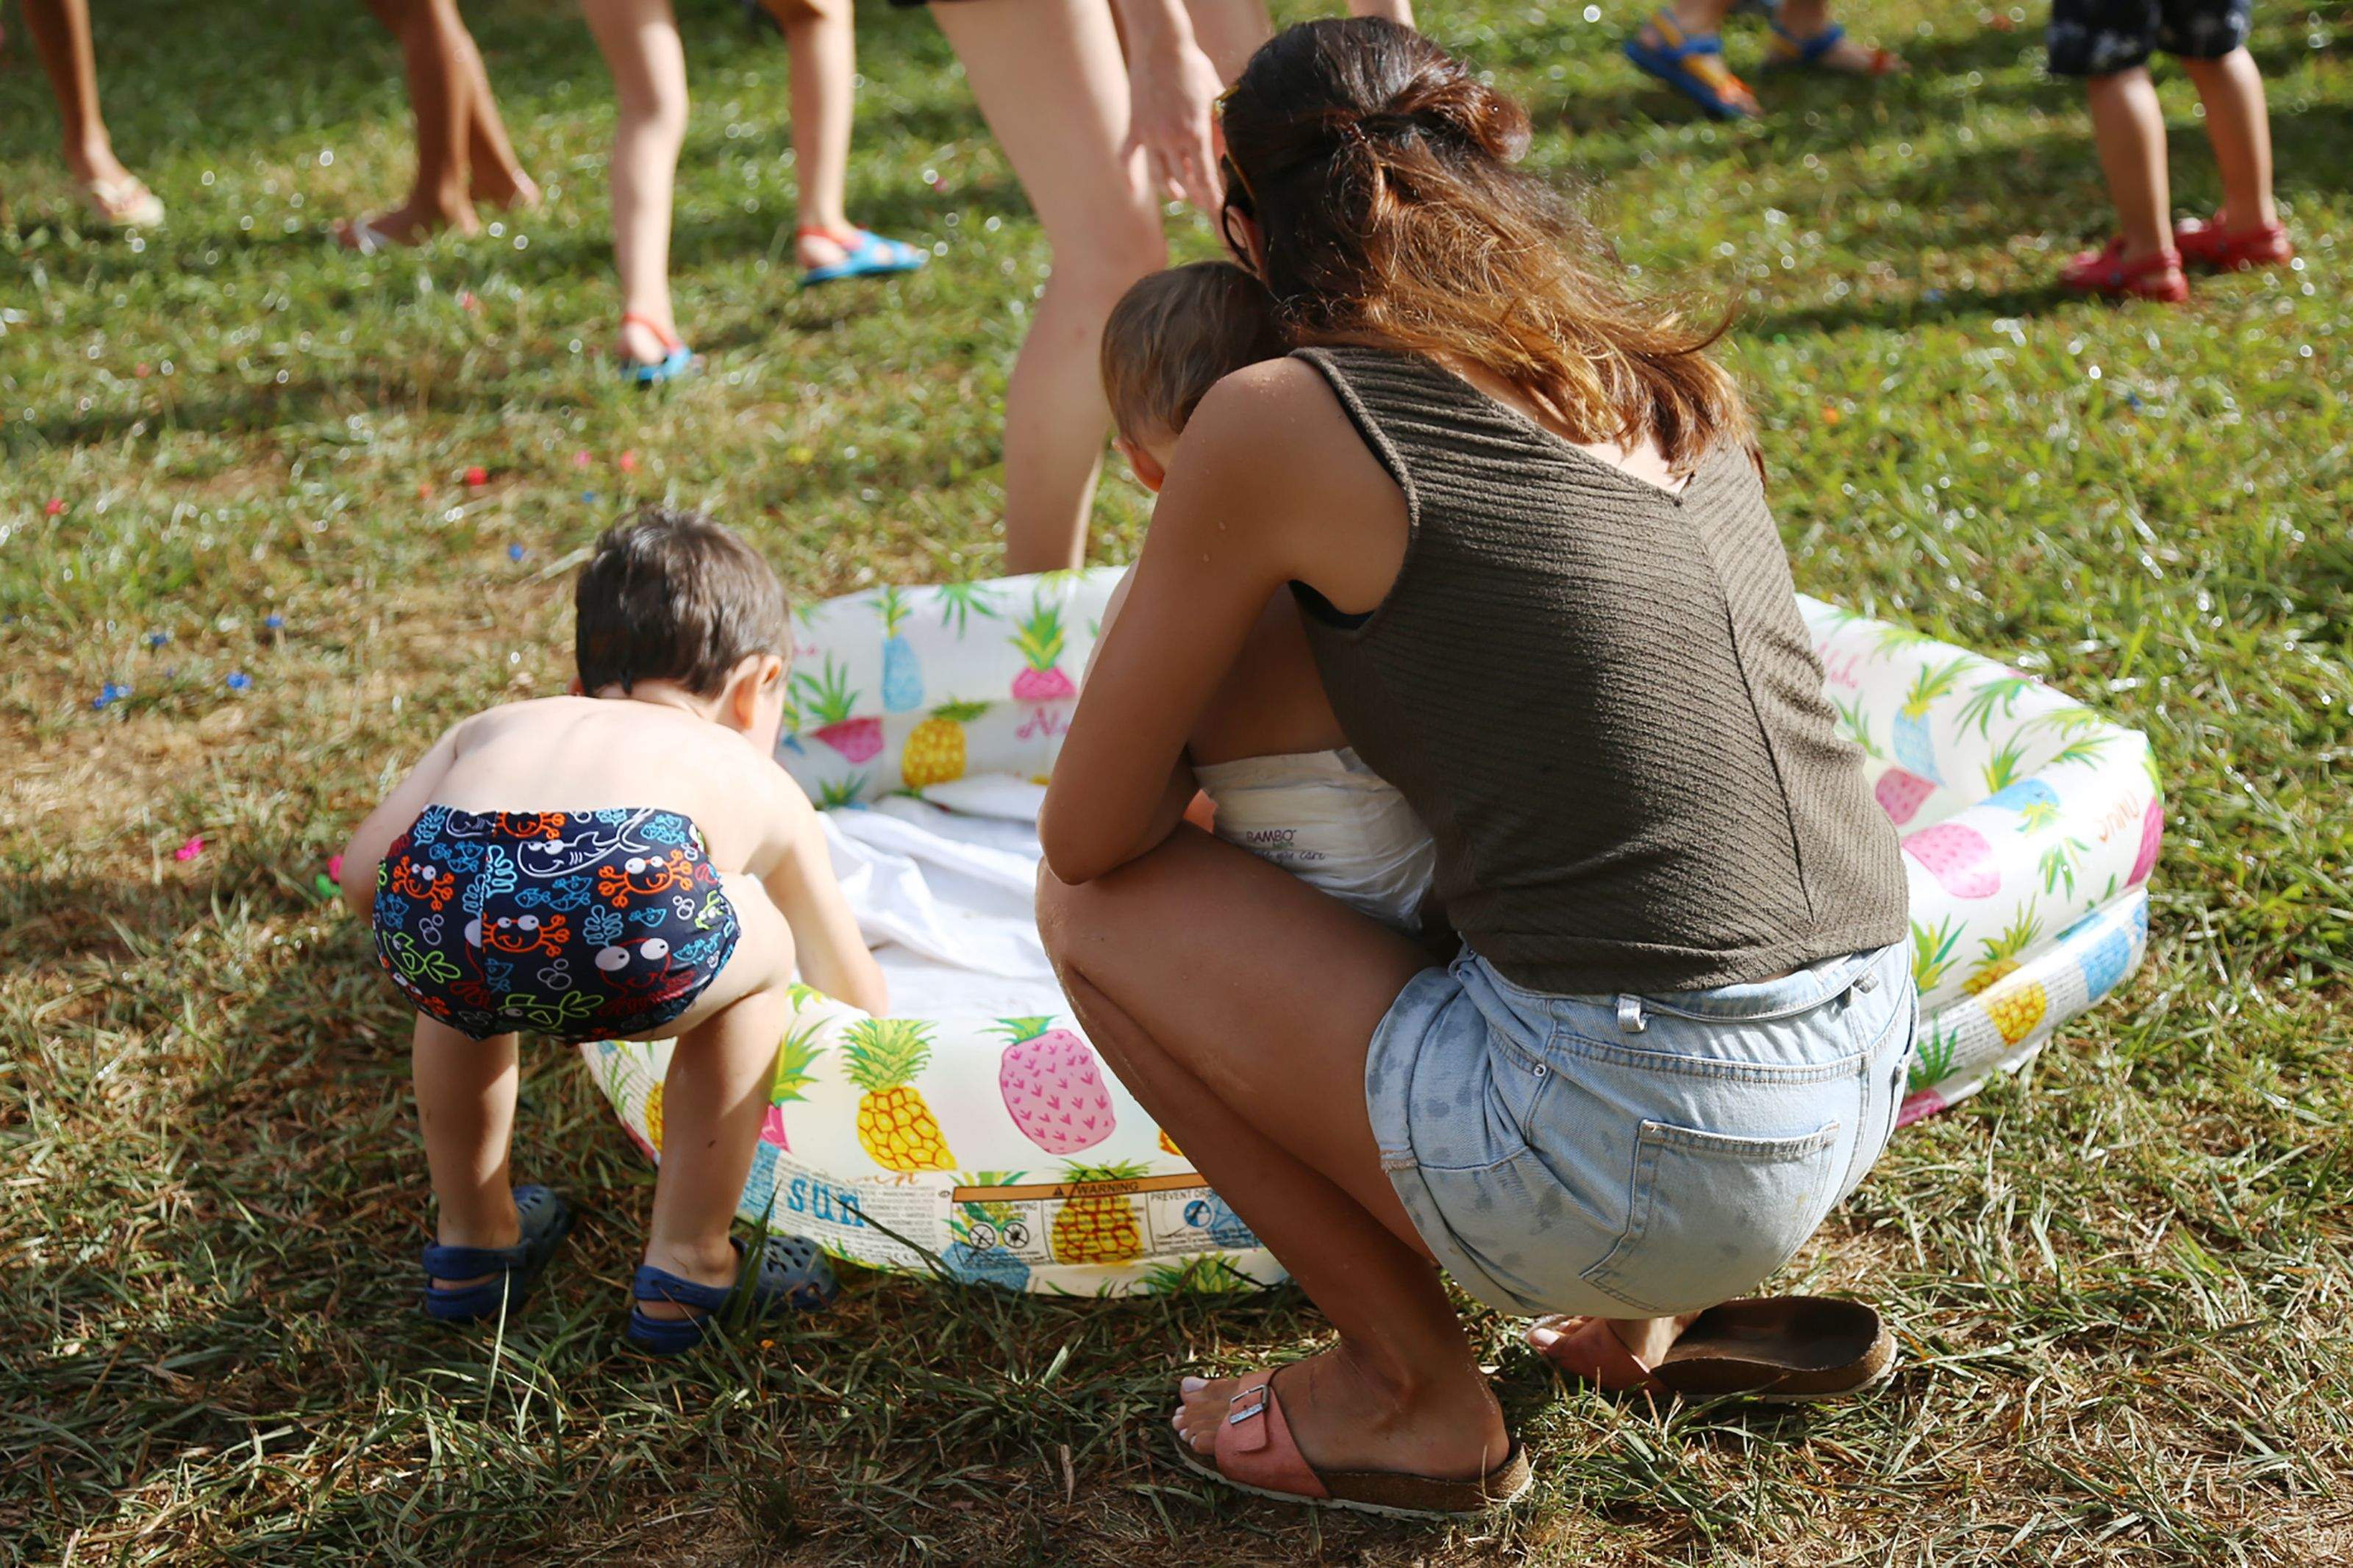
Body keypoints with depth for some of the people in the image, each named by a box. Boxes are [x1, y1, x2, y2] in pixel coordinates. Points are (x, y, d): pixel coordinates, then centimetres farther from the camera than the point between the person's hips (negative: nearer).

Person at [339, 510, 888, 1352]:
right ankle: (686, 1267, 32)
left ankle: (471, 1240, 49)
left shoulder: (494, 724, 40)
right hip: (635, 906, -2)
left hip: (434, 905, 3)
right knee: (760, 956, 31)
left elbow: (363, 876, 27)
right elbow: (856, 996, 48)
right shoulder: (756, 780, 38)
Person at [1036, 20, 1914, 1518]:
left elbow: (1090, 834, 0)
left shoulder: (1283, 420, -7)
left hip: (1636, 1146, -7)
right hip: (1861, 1076, 8)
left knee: (1098, 909, 9)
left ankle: (1413, 1393, 14)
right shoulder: (1656, 373, 12)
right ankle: (1674, 1312, 22)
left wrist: (1189, 772, 23)